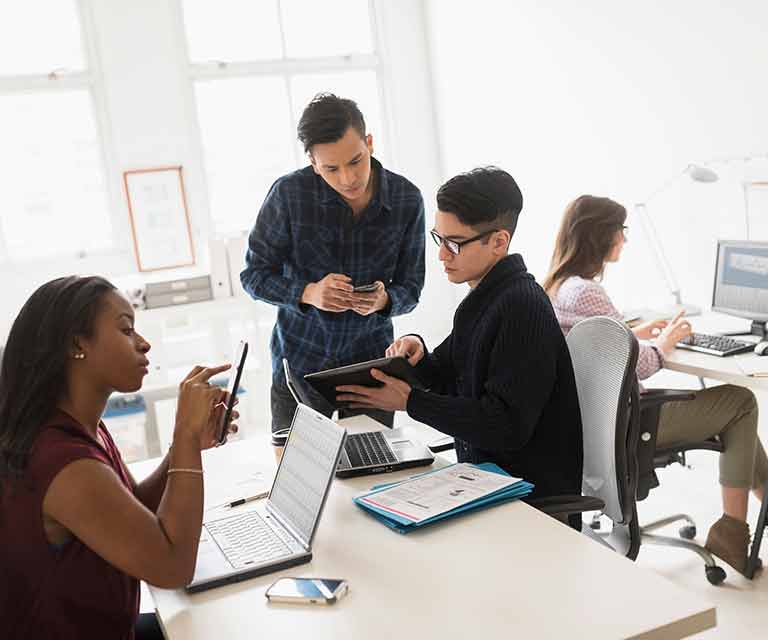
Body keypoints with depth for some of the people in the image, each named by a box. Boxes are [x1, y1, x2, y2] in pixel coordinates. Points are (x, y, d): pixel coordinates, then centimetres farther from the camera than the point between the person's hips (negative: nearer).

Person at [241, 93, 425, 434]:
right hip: (299, 363, -1)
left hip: (371, 362, 2)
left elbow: (410, 288, -2)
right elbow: (254, 274, -7)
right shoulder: (289, 193, -16)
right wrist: (309, 293, -25)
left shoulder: (407, 200, -10)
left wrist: (383, 300, -25)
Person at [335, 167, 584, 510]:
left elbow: (507, 428, -24)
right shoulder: (486, 296, 8)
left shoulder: (522, 308, -22)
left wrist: (410, 401, -22)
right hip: (486, 475, 8)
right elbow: (445, 378, 17)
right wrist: (417, 354, -6)